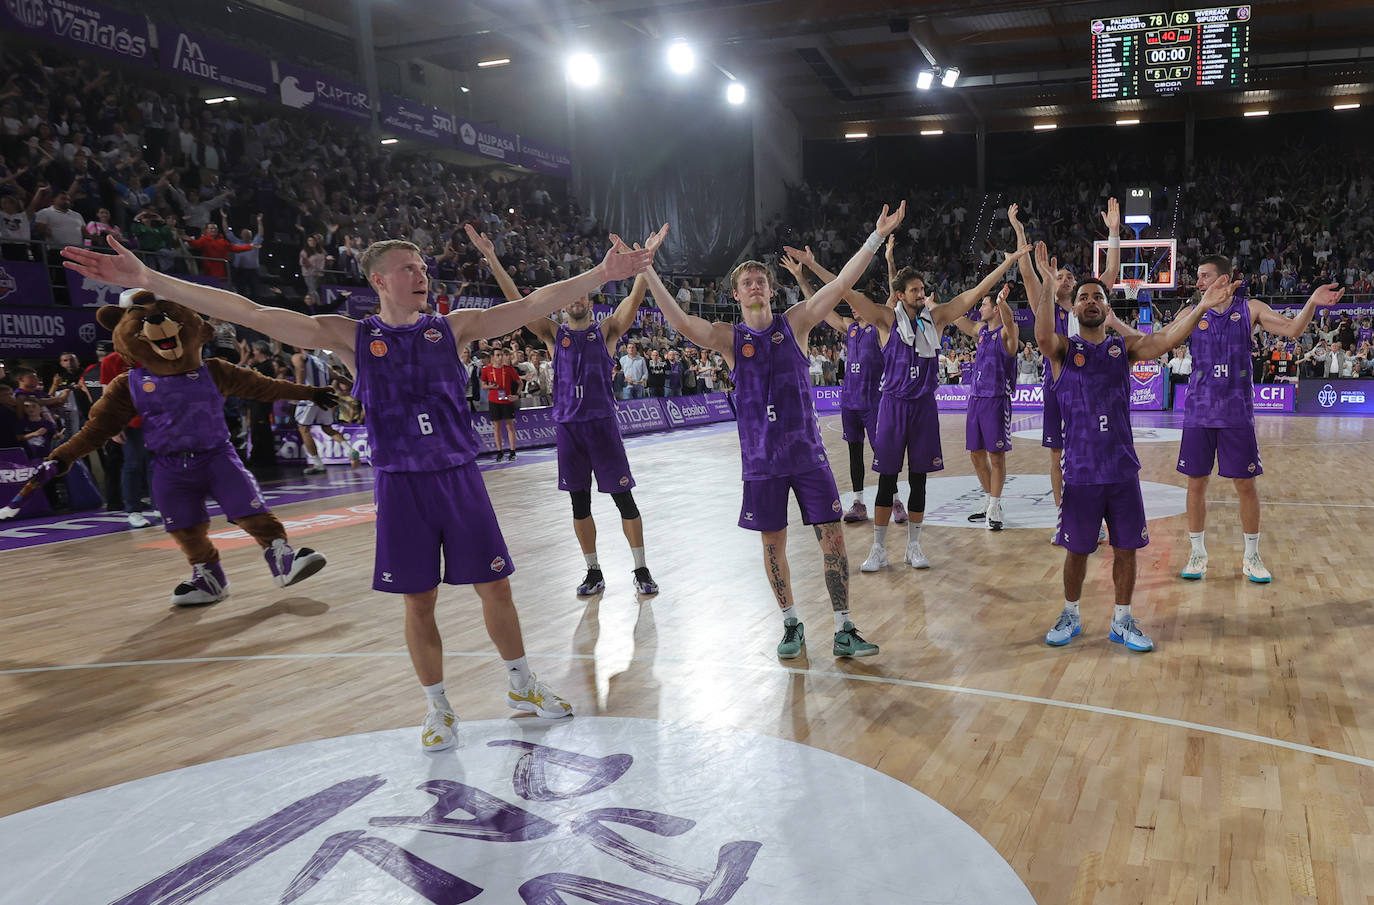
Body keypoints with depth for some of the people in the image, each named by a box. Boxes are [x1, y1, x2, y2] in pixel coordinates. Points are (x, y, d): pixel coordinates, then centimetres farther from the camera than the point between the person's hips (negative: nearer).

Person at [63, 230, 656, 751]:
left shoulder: (455, 327, 2)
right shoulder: (351, 336, -1)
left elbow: (532, 306, -5)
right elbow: (255, 315, -8)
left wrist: (601, 274, -14)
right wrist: (147, 281, -15)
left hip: (459, 477, 1)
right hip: (401, 484, -1)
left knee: (495, 587, 7)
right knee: (418, 601, 7)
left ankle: (522, 686, 29)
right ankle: (438, 710, 26)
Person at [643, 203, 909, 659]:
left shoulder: (795, 322, 3)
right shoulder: (728, 338, 1)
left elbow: (841, 284, -3)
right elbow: (681, 322, -13)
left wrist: (876, 237, -9)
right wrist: (647, 272, -20)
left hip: (808, 453, 0)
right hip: (761, 461, 0)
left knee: (833, 538, -1)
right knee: (773, 543, 8)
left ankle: (844, 630, 10)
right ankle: (791, 625, 26)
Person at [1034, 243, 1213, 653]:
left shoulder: (1125, 347, 7)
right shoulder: (1063, 349, -1)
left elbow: (1165, 339, -10)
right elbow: (1043, 334, -24)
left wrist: (1202, 306, -23)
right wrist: (1048, 283, -34)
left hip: (1123, 469, 3)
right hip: (1080, 471, -2)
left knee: (1126, 549, 8)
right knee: (1076, 550, 8)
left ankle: (1122, 620, 25)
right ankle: (1070, 616, 27)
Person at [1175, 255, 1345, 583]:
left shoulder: (1250, 309, 2)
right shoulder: (1191, 313, 3)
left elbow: (1292, 329, -4)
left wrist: (1311, 303, -22)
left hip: (1237, 413, 0)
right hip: (1199, 413, 1)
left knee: (1246, 483, 5)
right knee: (1196, 483, 4)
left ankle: (1251, 556, 19)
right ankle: (1197, 554, 18)